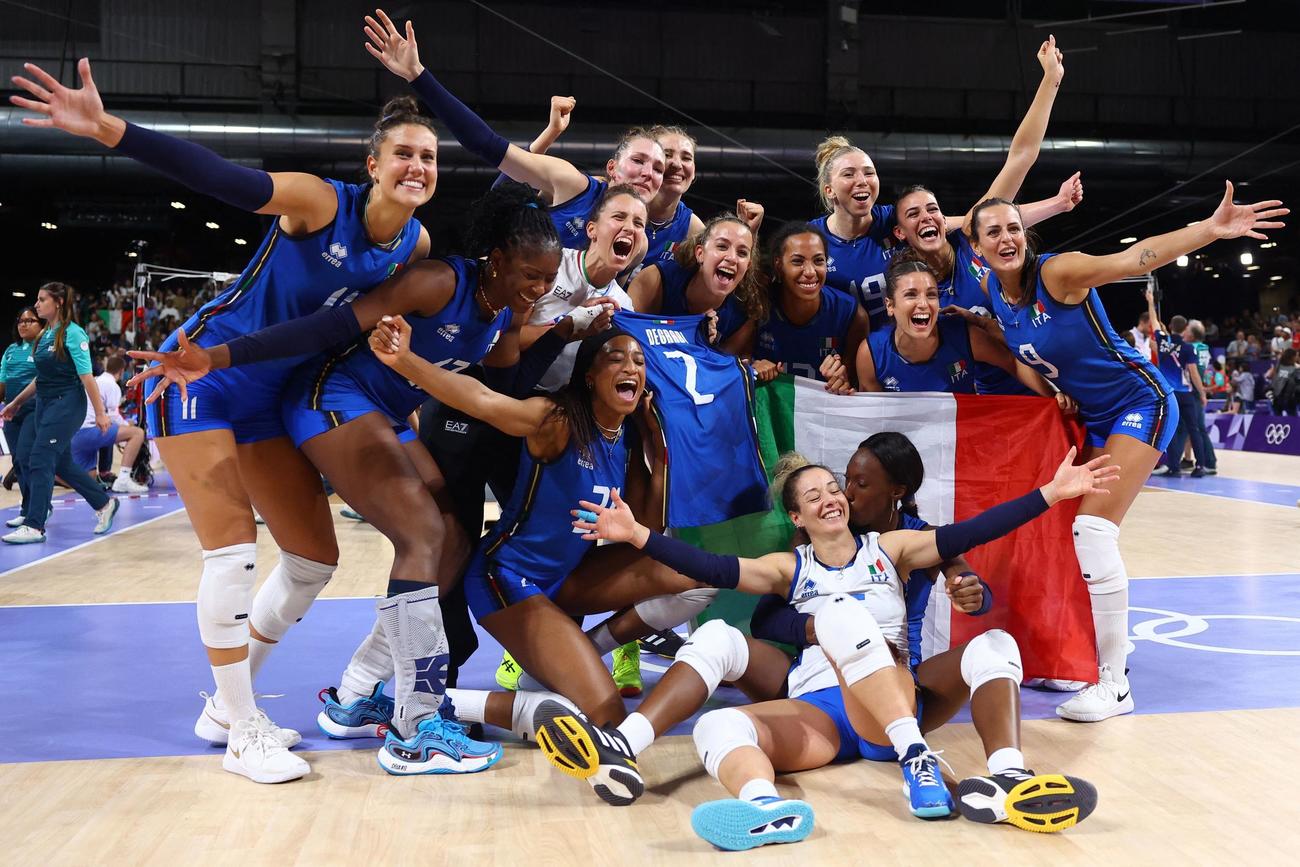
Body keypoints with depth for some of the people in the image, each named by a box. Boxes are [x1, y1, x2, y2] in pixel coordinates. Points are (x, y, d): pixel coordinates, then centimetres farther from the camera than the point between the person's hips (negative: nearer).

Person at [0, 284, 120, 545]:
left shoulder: (73, 334, -12)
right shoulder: (45, 335, 13)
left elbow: (86, 376, -15)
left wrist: (100, 413, -16)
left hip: (67, 404, -8)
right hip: (44, 403, 8)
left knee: (41, 459, -11)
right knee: (61, 462, 10)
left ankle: (34, 526, -8)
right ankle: (104, 503, 25)